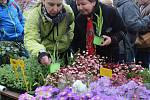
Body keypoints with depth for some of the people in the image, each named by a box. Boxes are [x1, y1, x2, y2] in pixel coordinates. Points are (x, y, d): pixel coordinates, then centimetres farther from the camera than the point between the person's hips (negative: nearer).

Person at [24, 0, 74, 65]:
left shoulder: (68, 11, -14)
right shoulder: (34, 15, -24)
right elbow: (30, 39, -35)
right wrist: (40, 53, -54)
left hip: (64, 54, 3)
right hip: (45, 55, -3)